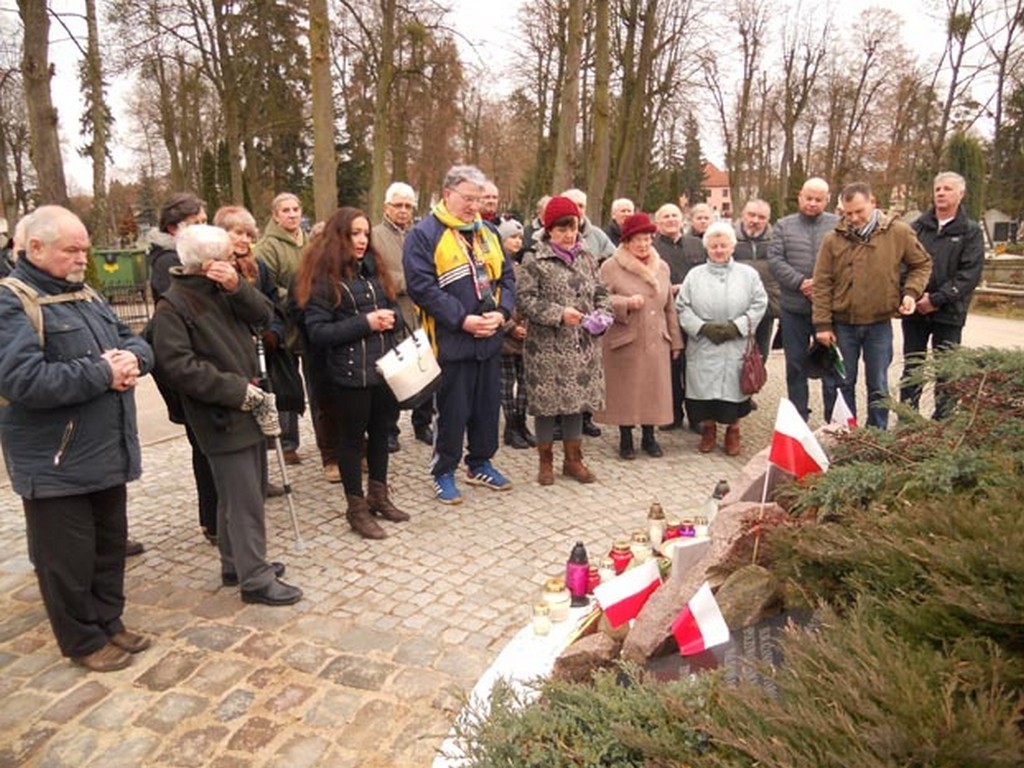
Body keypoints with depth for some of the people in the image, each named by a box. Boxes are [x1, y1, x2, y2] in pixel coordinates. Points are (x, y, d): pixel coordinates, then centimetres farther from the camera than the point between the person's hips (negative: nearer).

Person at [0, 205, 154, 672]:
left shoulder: (87, 296, 13)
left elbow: (136, 342, 14)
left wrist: (132, 360, -10)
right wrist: (101, 372, -21)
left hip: (107, 454, 8)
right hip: (56, 464, -8)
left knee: (110, 545, 19)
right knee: (68, 559, 8)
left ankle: (108, 621, 36)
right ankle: (83, 641, 25)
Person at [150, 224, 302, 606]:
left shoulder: (222, 290, 11)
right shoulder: (172, 307, -13)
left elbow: (263, 315, 3)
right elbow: (178, 366, -20)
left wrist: (237, 287, -15)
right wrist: (238, 390, -20)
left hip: (248, 409, 9)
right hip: (221, 417, -8)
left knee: (246, 492, 17)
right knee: (245, 500, -3)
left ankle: (237, 564, 32)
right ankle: (255, 579, 9)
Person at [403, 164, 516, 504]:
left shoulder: (487, 233, 13)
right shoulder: (425, 234, -7)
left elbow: (506, 277, 13)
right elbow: (421, 286, -16)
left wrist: (501, 312, -6)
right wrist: (462, 320, -19)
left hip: (490, 339, 6)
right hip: (451, 340, -6)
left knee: (488, 404, 14)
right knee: (453, 410, 2)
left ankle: (480, 463, 32)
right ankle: (444, 472, 20)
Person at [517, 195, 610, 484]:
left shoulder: (587, 258, 11)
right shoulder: (535, 261, -5)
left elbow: (600, 293, 16)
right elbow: (525, 300, -11)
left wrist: (603, 314, -4)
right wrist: (559, 314, -19)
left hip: (583, 347, 5)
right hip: (547, 348, -4)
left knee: (577, 399, 11)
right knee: (547, 403, 3)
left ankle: (573, 459, 26)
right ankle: (545, 461, 20)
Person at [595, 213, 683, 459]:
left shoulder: (661, 267, 12)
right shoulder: (610, 267, -4)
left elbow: (670, 307, 16)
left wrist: (675, 341, 15)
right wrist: (626, 303, -23)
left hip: (656, 342, 4)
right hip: (624, 342, -4)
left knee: (653, 390, 8)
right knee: (625, 392, 3)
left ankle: (649, 437, 25)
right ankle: (626, 439, 20)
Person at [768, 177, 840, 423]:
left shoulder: (838, 226, 3)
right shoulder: (784, 226, 7)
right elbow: (774, 260, -3)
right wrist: (800, 282, -13)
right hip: (793, 308, 2)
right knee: (796, 365, 10)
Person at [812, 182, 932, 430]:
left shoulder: (899, 232, -3)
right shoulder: (833, 239, -5)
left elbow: (921, 264, 10)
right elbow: (822, 284, -5)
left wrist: (911, 291, -8)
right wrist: (822, 324, -8)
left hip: (879, 324, 0)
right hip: (842, 324, 0)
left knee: (878, 386, 10)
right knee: (844, 384, 12)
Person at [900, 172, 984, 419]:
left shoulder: (970, 231, 2)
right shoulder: (917, 227, 8)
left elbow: (970, 273, -8)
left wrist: (937, 299, -16)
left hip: (948, 314, -2)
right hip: (914, 311, 2)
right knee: (911, 369, 9)